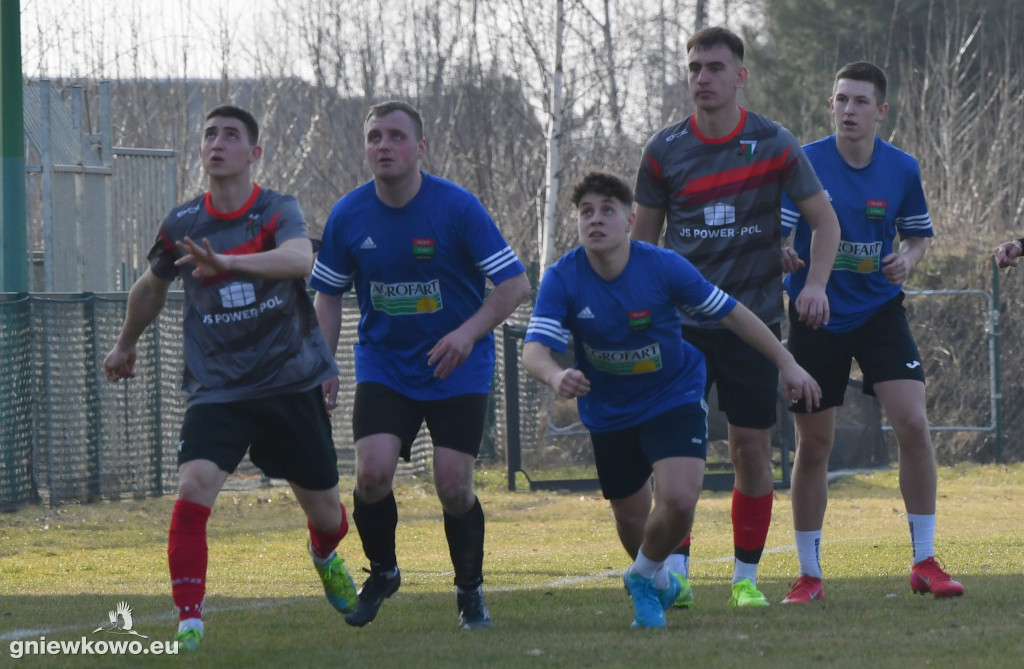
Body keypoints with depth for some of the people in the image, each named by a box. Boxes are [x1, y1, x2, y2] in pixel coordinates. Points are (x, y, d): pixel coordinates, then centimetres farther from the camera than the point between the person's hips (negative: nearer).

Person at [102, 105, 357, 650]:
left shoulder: (277, 212, -9)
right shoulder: (181, 225, -1)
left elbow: (300, 259, -33)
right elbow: (152, 286, 21)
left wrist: (227, 262, -48)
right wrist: (126, 345, 33)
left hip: (291, 381, -1)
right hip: (216, 388, 1)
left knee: (324, 512, 11)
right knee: (195, 485, -25)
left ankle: (325, 557, 49)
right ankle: (189, 617, -19)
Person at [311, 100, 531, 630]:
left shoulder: (457, 207, -13)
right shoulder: (348, 216, -4)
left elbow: (515, 283, -10)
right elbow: (328, 294, 10)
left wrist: (469, 332, -23)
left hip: (457, 368, -2)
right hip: (384, 363, 2)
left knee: (453, 486, -10)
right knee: (373, 472, -17)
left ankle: (470, 591, 15)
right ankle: (382, 572, 12)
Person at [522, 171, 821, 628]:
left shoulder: (663, 268, -20)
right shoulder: (562, 280, -20)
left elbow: (730, 313, -8)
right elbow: (534, 350, -29)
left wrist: (786, 364, -5)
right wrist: (555, 376, -53)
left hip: (674, 398, -2)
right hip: (609, 413, 2)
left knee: (679, 500, -22)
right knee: (631, 514, 11)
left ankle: (644, 577, 8)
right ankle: (659, 583, 44)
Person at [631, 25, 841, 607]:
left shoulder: (774, 144, -3)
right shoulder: (665, 151, 1)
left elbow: (825, 220, 4)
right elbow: (644, 237, 12)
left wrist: (816, 284, -11)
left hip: (753, 317, 0)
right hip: (682, 318, 0)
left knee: (753, 449, 0)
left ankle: (746, 576, 12)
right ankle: (674, 571, -5)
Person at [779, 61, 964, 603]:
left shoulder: (902, 170, 0)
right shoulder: (803, 164, -8)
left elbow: (919, 233, 14)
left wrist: (908, 258, -8)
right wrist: (780, 253, -33)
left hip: (879, 310, 1)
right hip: (814, 319, -1)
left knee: (913, 424, -14)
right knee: (813, 444, 3)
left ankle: (924, 563, -4)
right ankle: (809, 574, 16)